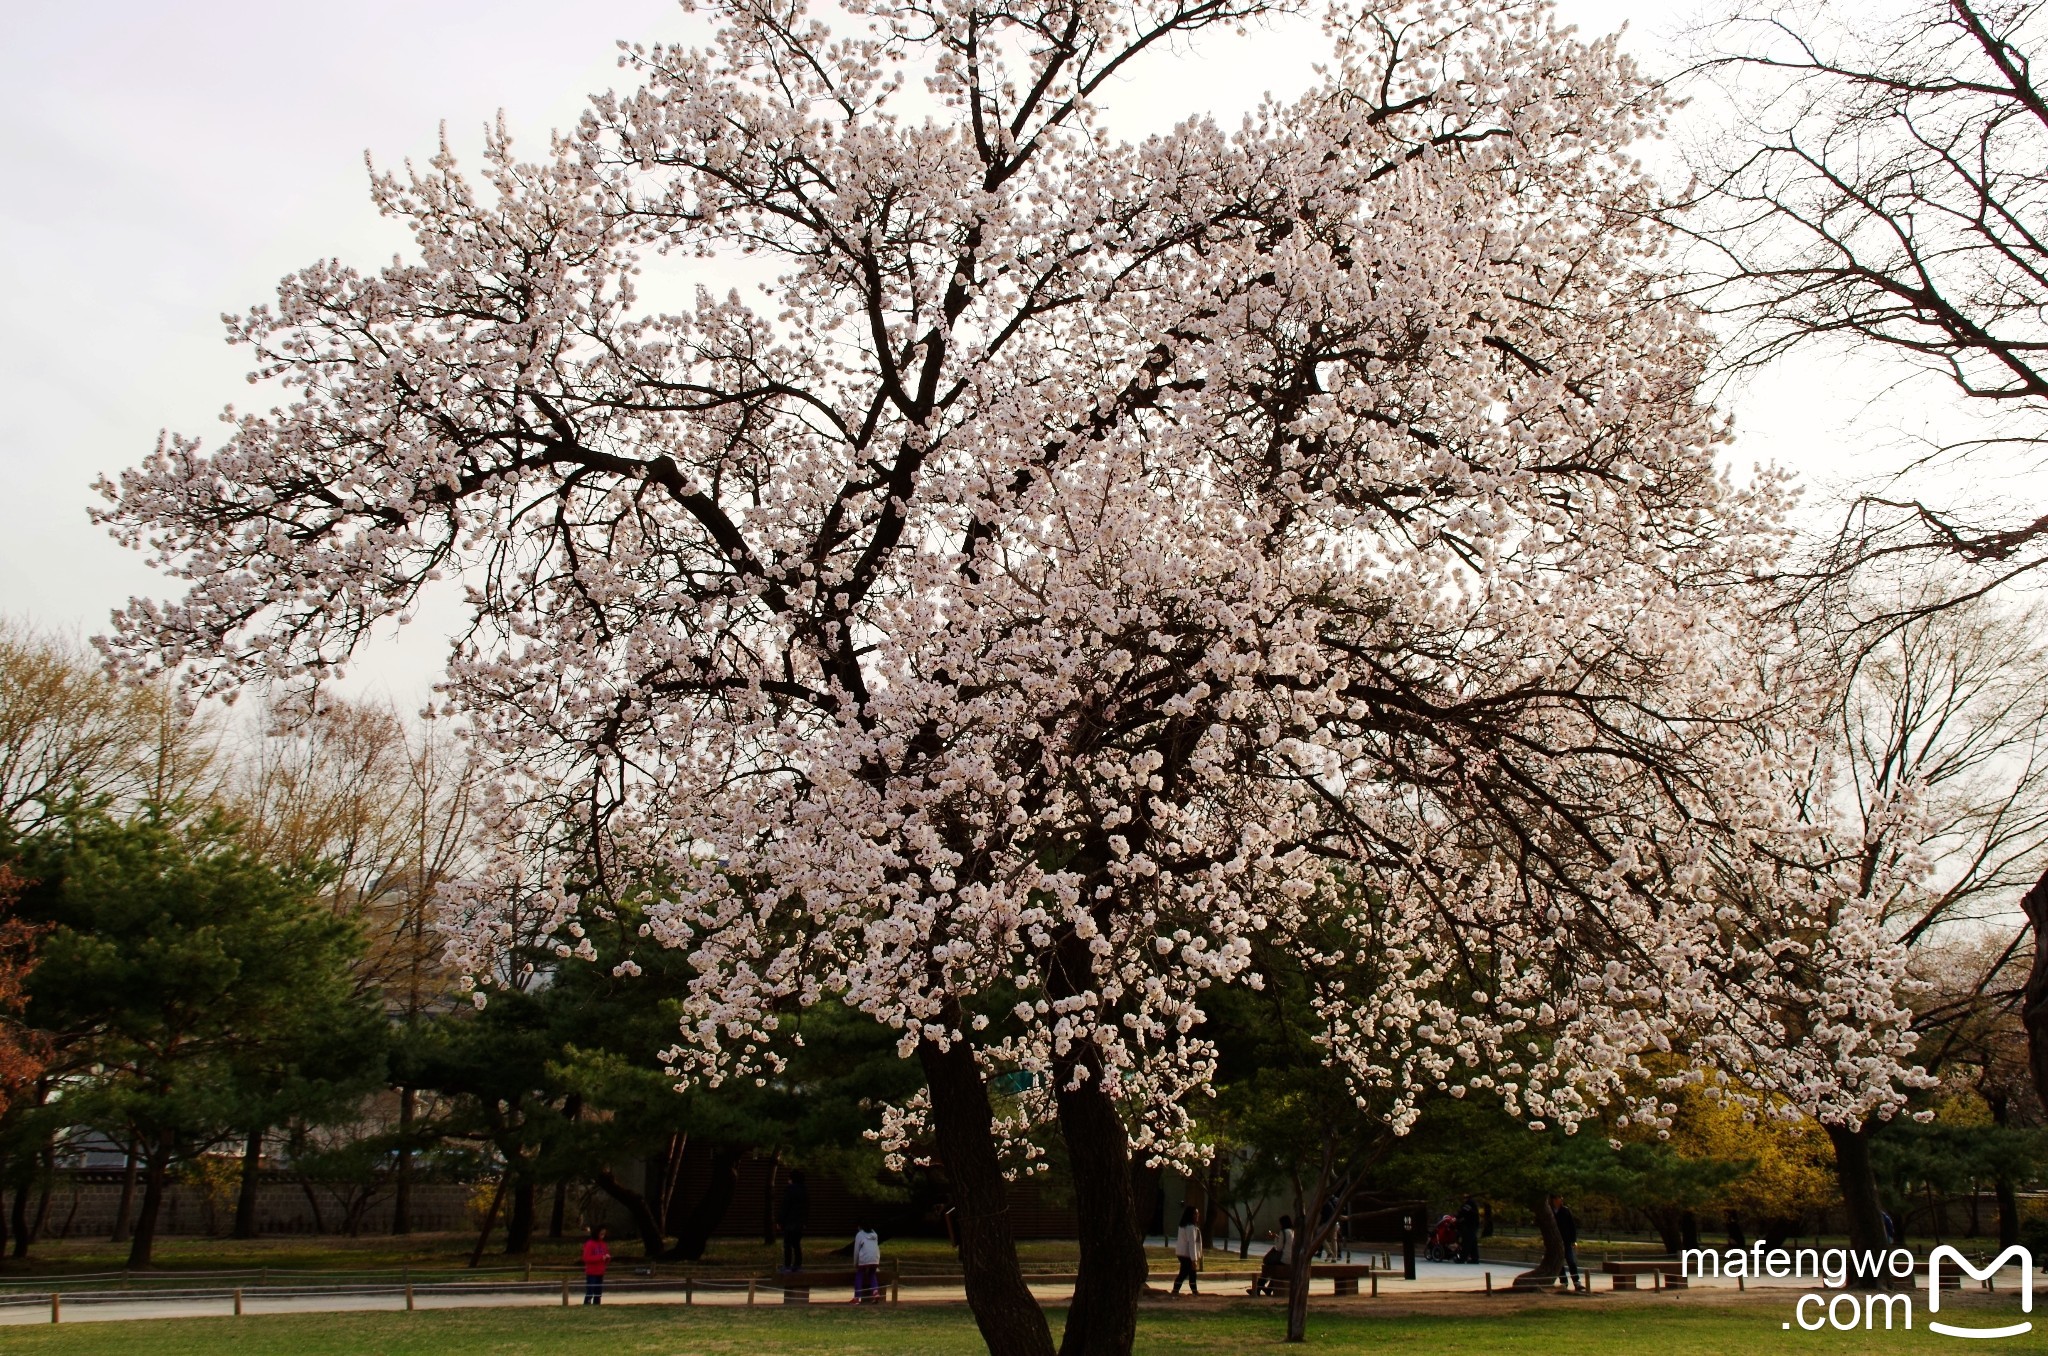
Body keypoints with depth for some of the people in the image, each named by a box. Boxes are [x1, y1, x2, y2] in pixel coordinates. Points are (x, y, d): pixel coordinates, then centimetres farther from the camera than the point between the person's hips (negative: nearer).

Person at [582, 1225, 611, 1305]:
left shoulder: (604, 1244, 12)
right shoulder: (589, 1244, -9)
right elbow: (587, 1258, -18)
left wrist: (607, 1258, -5)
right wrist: (601, 1257, -21)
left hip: (600, 1273, 7)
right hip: (591, 1273, -7)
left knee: (598, 1294, 9)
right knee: (589, 1293, -9)